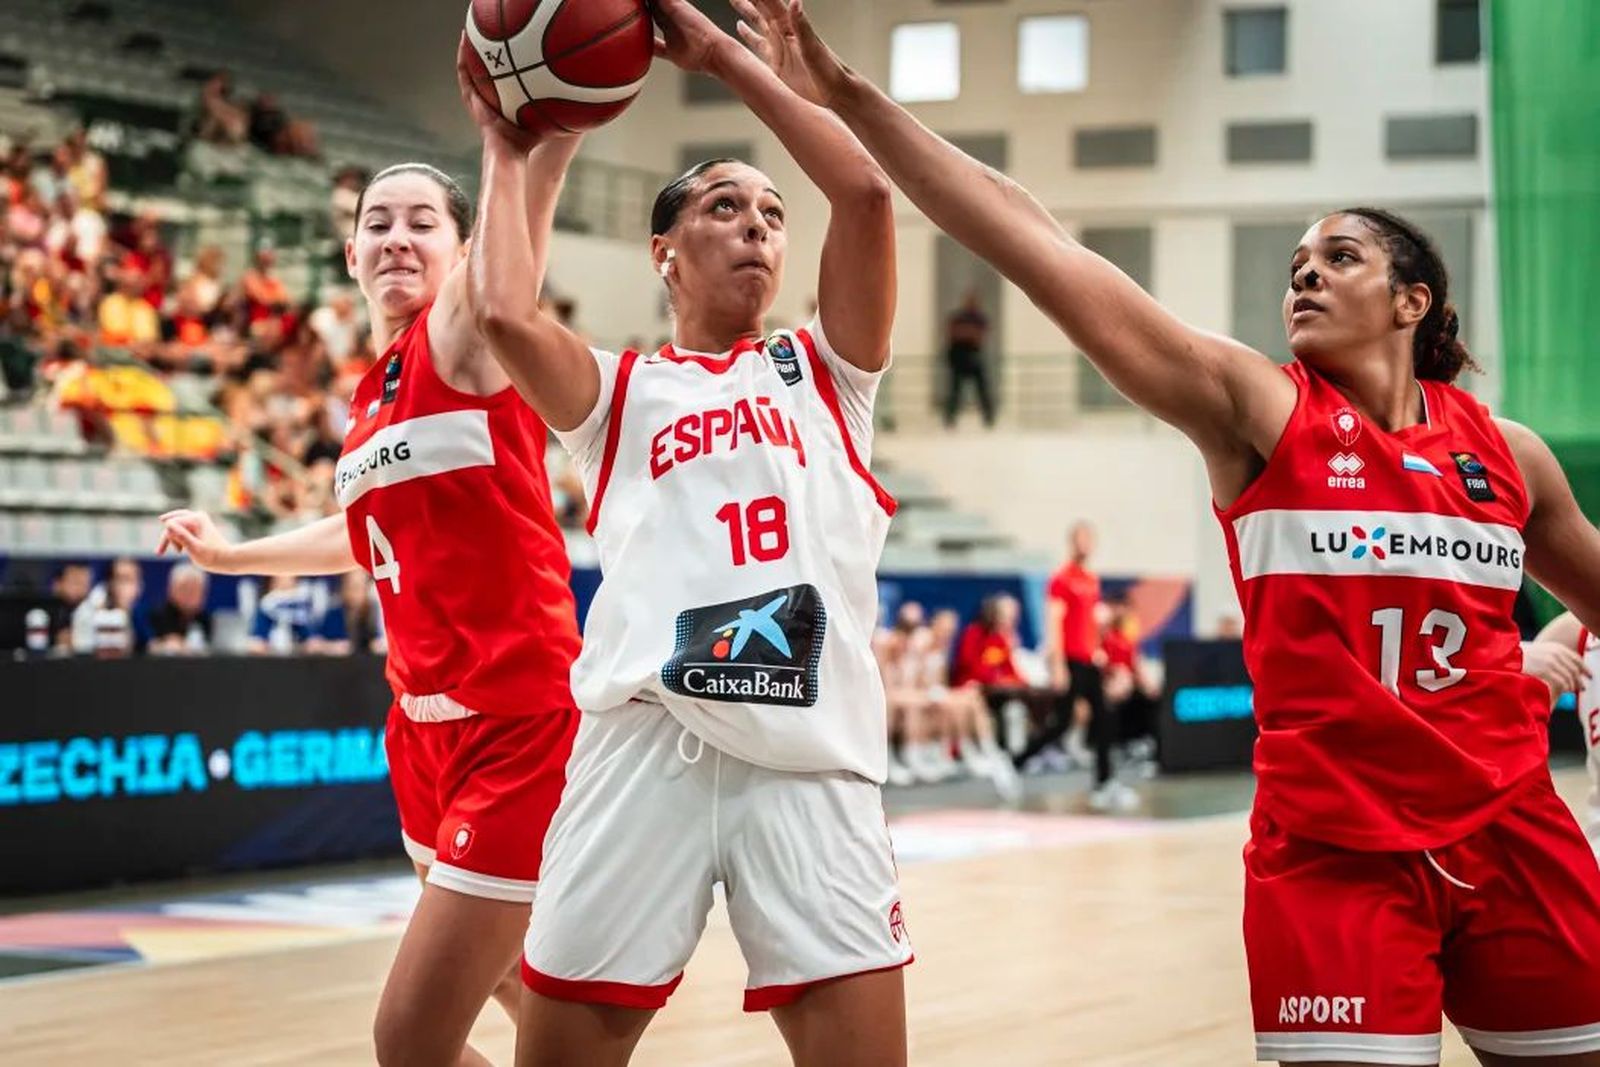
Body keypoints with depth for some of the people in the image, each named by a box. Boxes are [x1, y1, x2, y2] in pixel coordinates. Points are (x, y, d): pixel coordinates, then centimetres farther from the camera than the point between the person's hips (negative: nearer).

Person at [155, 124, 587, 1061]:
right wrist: (232, 555, 42)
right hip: (428, 726, 8)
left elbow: (528, 188, -30)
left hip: (520, 721, -8)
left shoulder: (468, 337, -9)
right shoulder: (372, 397, 12)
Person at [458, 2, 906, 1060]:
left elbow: (866, 189, 5)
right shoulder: (619, 391, 17)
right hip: (648, 746, 0)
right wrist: (508, 150, 11)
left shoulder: (823, 369, 19)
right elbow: (507, 312, -4)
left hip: (813, 758, 1)